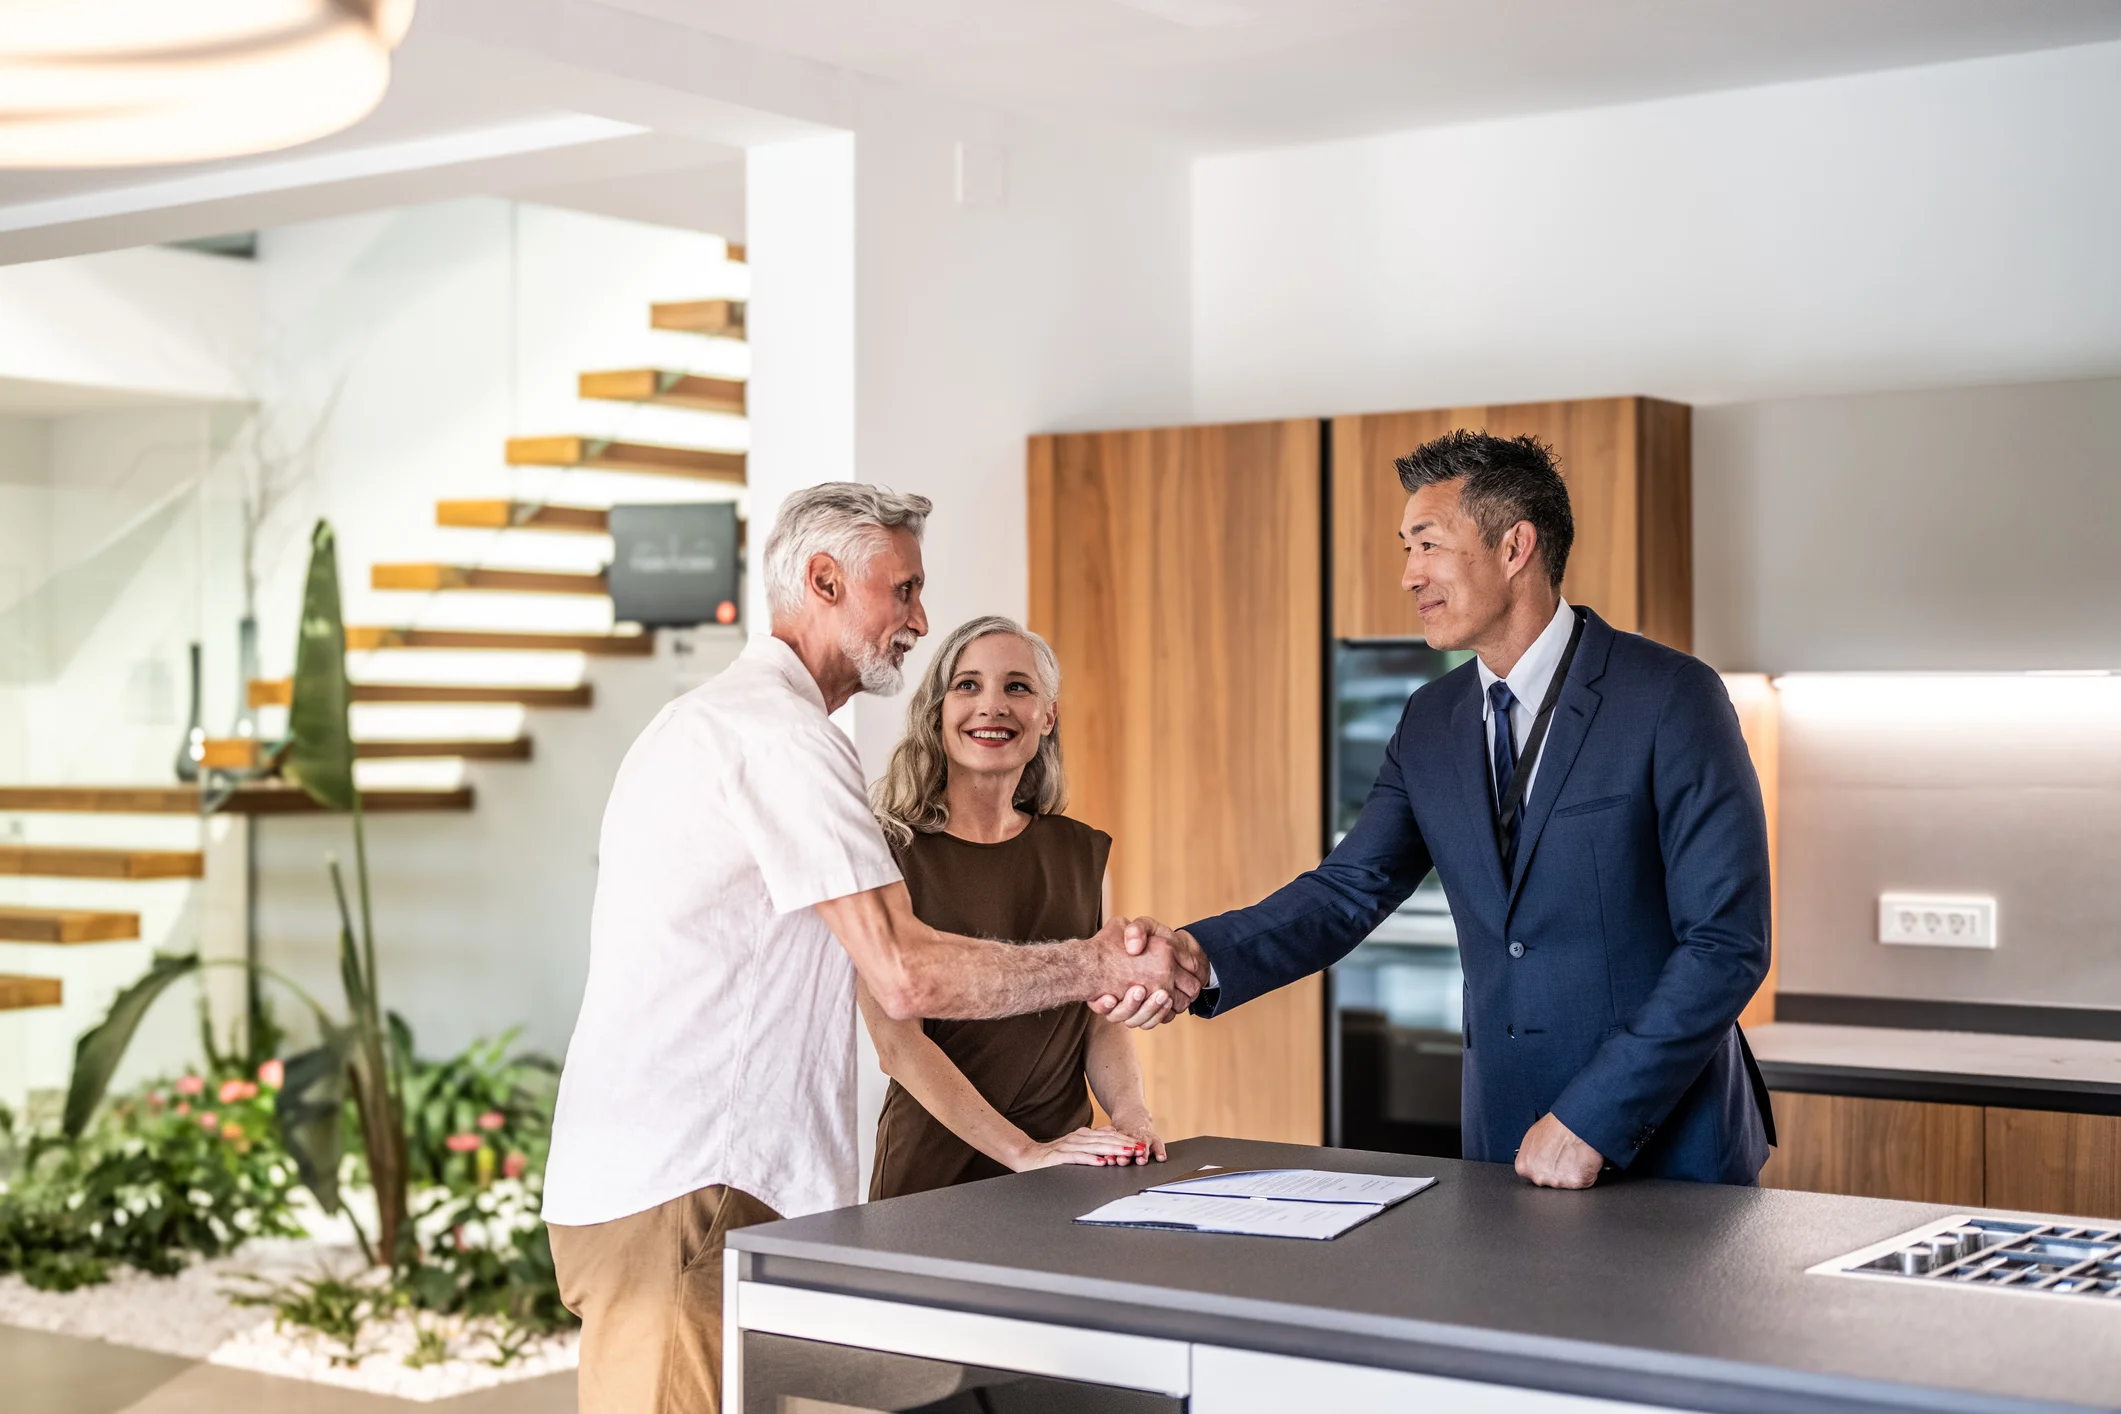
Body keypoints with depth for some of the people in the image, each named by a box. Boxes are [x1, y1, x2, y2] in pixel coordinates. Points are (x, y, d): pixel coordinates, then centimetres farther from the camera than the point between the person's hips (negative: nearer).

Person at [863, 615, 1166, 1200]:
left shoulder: (1084, 854, 10)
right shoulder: (889, 852, -4)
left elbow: (1105, 1018, 13)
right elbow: (897, 1040, -10)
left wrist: (1129, 1110, -6)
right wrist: (1022, 1152, -17)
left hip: (1065, 1167, 3)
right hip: (932, 1169, -3)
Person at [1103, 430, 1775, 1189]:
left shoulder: (1671, 697, -13)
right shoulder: (1433, 722, 7)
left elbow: (1727, 943, -16)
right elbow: (1350, 889, 1)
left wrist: (1591, 1122, -18)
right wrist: (1198, 960, -18)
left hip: (1671, 1147, -5)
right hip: (1506, 1142, 5)